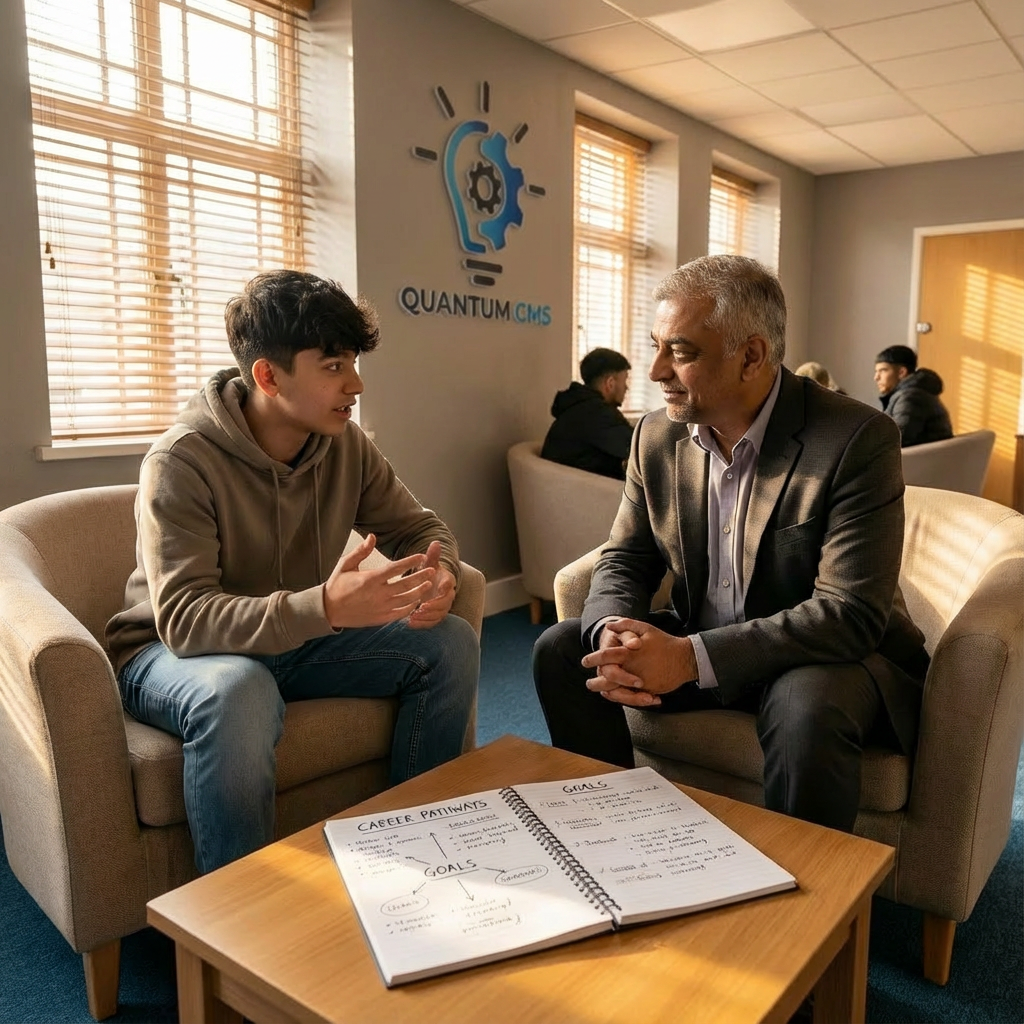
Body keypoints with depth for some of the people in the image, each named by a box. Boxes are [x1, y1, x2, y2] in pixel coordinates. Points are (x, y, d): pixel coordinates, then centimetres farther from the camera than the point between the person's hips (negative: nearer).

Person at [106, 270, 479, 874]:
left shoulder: (346, 445, -8)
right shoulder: (182, 461, -24)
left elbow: (420, 529, -1)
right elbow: (183, 620, -33)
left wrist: (439, 574, -27)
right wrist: (325, 607, -49)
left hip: (299, 638, 6)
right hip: (171, 651, -5)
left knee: (451, 643, -12)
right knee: (238, 689, -40)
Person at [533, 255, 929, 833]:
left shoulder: (858, 439, -20)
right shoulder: (658, 437, -3)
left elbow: (851, 613, -25)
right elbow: (625, 560, 3)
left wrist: (692, 657, -33)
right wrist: (614, 634, -21)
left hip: (827, 658, -4)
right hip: (692, 648, 5)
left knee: (809, 709, -36)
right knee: (562, 650, -10)